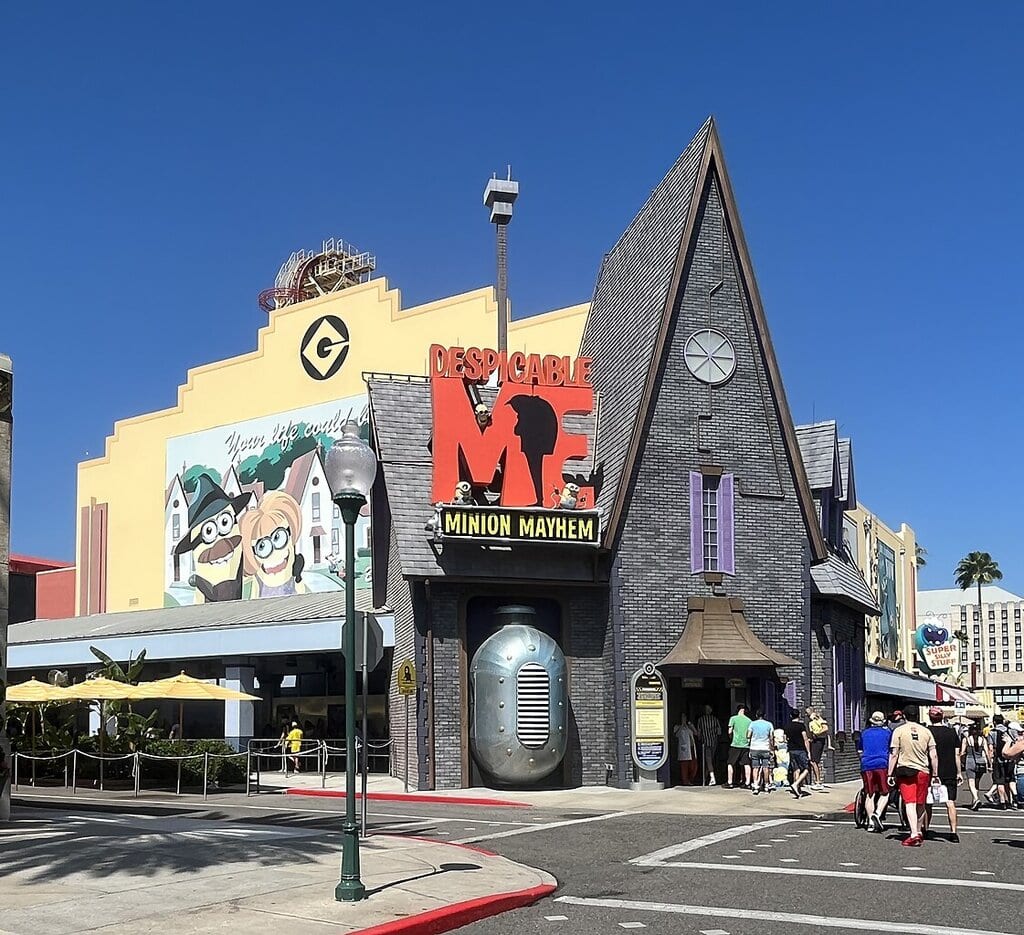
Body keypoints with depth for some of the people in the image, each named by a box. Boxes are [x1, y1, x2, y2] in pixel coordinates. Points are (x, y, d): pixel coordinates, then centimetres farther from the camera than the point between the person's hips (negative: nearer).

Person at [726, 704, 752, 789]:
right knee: (746, 764, 5)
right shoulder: (749, 720, 7)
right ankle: (747, 782, 3)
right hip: (746, 745, 3)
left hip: (735, 744, -3)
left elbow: (730, 732, -2)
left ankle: (729, 782, 2)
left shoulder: (733, 718, -2)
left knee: (730, 763, 4)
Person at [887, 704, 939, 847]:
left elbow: (893, 754, -6)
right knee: (920, 804, 16)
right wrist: (935, 775, 9)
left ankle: (914, 835, -17)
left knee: (910, 803, -6)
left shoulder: (899, 731, -3)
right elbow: (933, 756, 3)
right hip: (923, 771, 3)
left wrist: (890, 774, -1)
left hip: (905, 770, -3)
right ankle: (918, 831, 28)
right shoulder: (926, 731, 5)